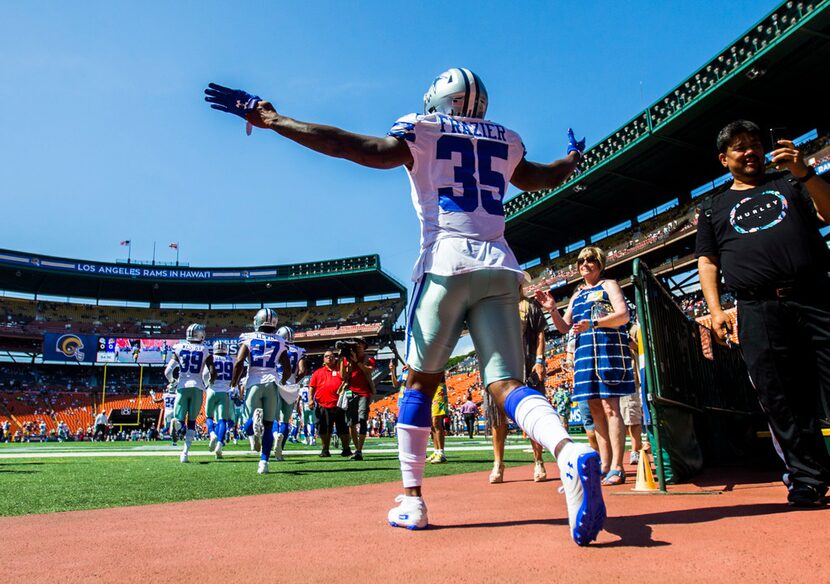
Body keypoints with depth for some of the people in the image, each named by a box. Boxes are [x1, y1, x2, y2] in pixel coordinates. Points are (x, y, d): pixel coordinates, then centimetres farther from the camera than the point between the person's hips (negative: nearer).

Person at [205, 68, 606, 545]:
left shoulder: (421, 131, 10)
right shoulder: (505, 140, 21)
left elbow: (368, 149, -5)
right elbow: (544, 178, 37)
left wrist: (273, 120, 0)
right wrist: (574, 158, 60)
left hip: (446, 262, -3)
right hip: (501, 268, 3)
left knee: (421, 382, 8)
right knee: (508, 383, -2)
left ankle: (411, 500, 10)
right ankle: (571, 452, -31)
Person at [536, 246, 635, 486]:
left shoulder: (609, 285, 6)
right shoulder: (577, 295, 23)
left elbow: (623, 315, -8)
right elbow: (564, 327, 20)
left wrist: (593, 323, -22)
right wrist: (552, 310, 1)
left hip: (609, 350, -6)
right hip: (585, 354, 6)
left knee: (609, 408, -11)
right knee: (596, 409, 5)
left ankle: (617, 468, -9)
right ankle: (605, 466, 9)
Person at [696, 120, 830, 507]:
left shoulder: (790, 183, 20)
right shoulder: (714, 209, 20)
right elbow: (707, 261, 14)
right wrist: (715, 309, 2)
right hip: (758, 311, 1)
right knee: (781, 400, 0)